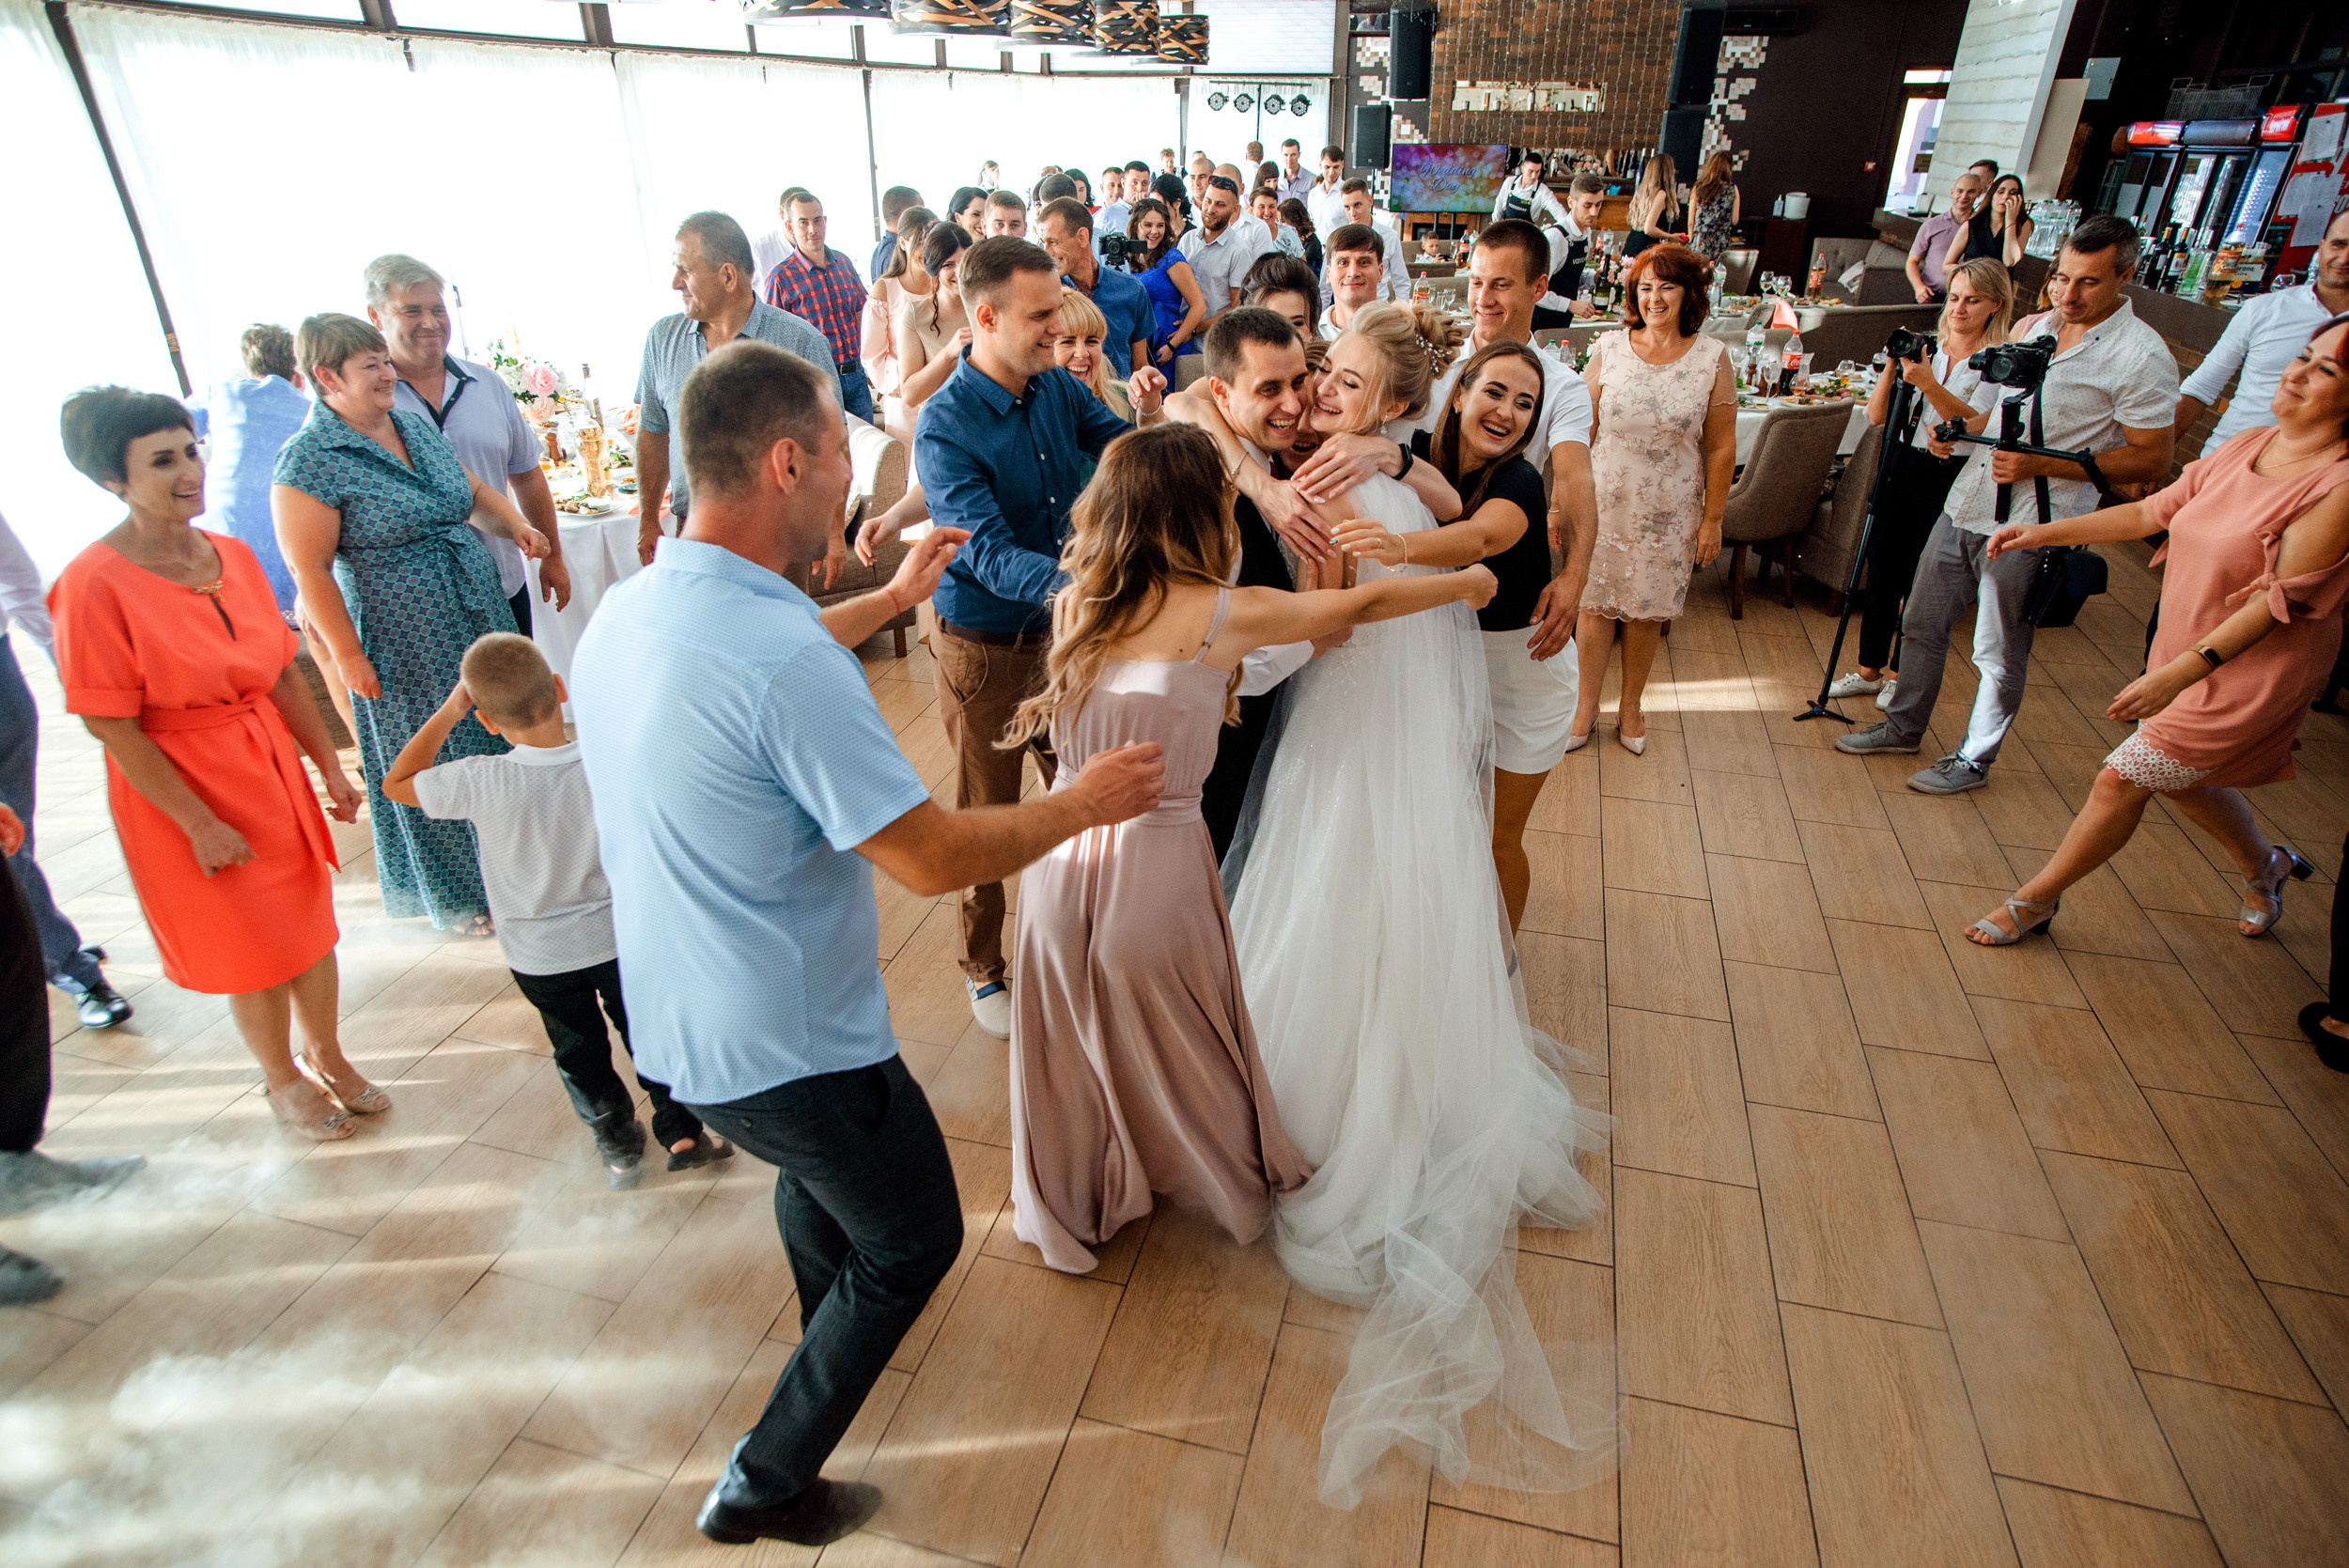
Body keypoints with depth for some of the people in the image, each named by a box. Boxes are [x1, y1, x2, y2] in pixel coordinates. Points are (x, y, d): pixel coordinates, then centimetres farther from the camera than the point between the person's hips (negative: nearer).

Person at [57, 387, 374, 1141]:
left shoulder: (233, 555, 0)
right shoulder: (93, 583, -18)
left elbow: (284, 674, 6)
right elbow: (113, 727, -17)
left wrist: (330, 766, 6)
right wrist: (199, 824, -17)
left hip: (272, 768, 5)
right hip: (181, 791, -5)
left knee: (309, 922, 15)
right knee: (254, 951, 10)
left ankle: (326, 1054, 39)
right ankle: (282, 1079, 35)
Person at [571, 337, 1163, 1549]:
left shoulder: (625, 612, -4)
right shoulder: (784, 663, -32)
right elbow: (932, 859, -27)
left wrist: (892, 598, 25)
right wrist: (1079, 804, -11)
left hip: (677, 1024, 9)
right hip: (786, 1046, -8)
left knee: (816, 1167, 36)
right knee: (915, 1239, 18)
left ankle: (830, 1326, 62)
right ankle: (769, 1484, 30)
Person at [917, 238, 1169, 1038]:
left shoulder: (1058, 387, -3)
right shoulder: (945, 425, -22)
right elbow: (991, 556, -31)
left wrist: (1146, 413, -16)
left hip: (1062, 627, 6)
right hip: (985, 648, -5)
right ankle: (984, 970, 32)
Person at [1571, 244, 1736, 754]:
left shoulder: (1712, 358, -3)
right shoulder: (1609, 349, -2)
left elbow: (1721, 448, 0)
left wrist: (1712, 520, -1)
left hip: (1670, 512, 0)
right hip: (1604, 502, 0)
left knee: (1648, 610, 10)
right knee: (1595, 603, 6)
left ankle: (1630, 705, 30)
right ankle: (1586, 706, 23)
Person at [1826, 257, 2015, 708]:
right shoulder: (1924, 345, 4)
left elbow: (1978, 425, -20)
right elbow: (1877, 415, 0)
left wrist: (1929, 385, -29)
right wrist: (1893, 367, -14)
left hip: (1949, 477, -4)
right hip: (1900, 465, 4)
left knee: (1920, 580, 5)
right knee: (1881, 572, 9)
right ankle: (1869, 670, 24)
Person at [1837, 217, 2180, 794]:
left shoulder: (2141, 356, -11)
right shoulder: (2031, 326, 9)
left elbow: (2151, 463, -12)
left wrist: (2041, 464, -20)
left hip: (2028, 528, -6)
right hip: (1966, 504, 7)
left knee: (1999, 654, 5)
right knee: (1921, 623, 14)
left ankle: (1974, 758, 21)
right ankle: (1903, 727, 32)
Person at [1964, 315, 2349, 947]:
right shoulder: (2247, 446, 1)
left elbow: (2280, 599, -25)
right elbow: (2156, 510, 8)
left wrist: (2177, 673, -32)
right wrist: (2047, 532, 1)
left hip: (2249, 674, -8)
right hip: (2185, 651, 8)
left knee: (2121, 780, -5)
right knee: (2182, 777, 23)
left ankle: (2034, 900, 13)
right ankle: (2264, 865, 53)